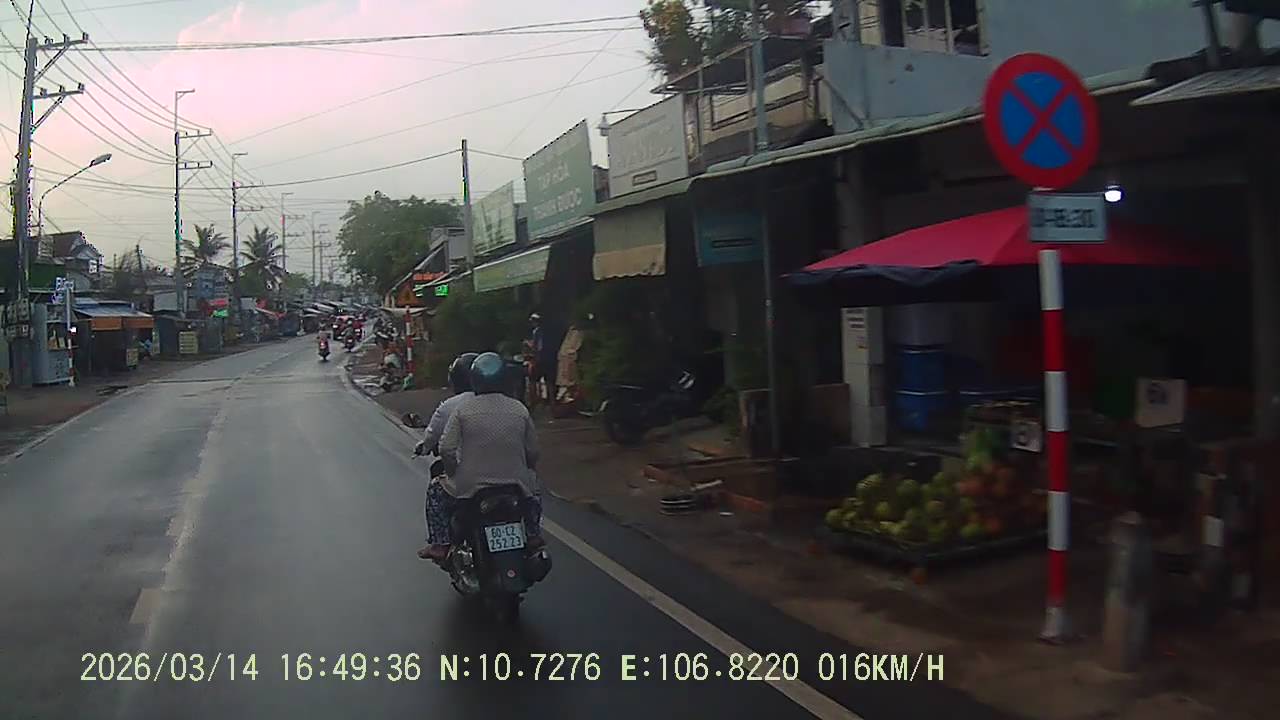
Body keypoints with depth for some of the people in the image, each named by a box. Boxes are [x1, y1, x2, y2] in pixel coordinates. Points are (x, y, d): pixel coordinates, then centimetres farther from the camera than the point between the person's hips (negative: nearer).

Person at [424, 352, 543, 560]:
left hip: (470, 486, -2)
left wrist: (453, 473, 7)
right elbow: (533, 452, 2)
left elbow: (446, 449, -11)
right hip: (516, 486, 2)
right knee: (534, 490, 36)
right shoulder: (520, 409, -2)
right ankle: (533, 535, 31)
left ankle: (441, 544, 22)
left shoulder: (463, 410, -8)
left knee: (436, 494, 27)